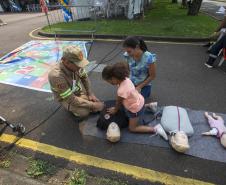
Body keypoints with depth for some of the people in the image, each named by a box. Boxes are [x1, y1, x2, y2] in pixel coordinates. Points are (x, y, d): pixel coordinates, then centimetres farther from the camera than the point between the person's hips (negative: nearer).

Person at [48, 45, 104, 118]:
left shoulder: (75, 64, -21)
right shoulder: (56, 76, -38)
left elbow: (84, 78, 1)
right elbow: (71, 99, -32)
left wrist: (90, 94, -6)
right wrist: (92, 105, -28)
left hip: (80, 91, 4)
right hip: (66, 98, -4)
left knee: (99, 106, -6)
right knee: (84, 112, -25)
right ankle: (70, 107, 6)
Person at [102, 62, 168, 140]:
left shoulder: (122, 91, -37)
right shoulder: (125, 79, -13)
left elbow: (118, 102, -15)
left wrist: (115, 110, 5)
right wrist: (116, 107, 11)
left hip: (136, 109, -8)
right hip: (140, 101, 8)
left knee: (132, 128, 11)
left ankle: (155, 129, 4)